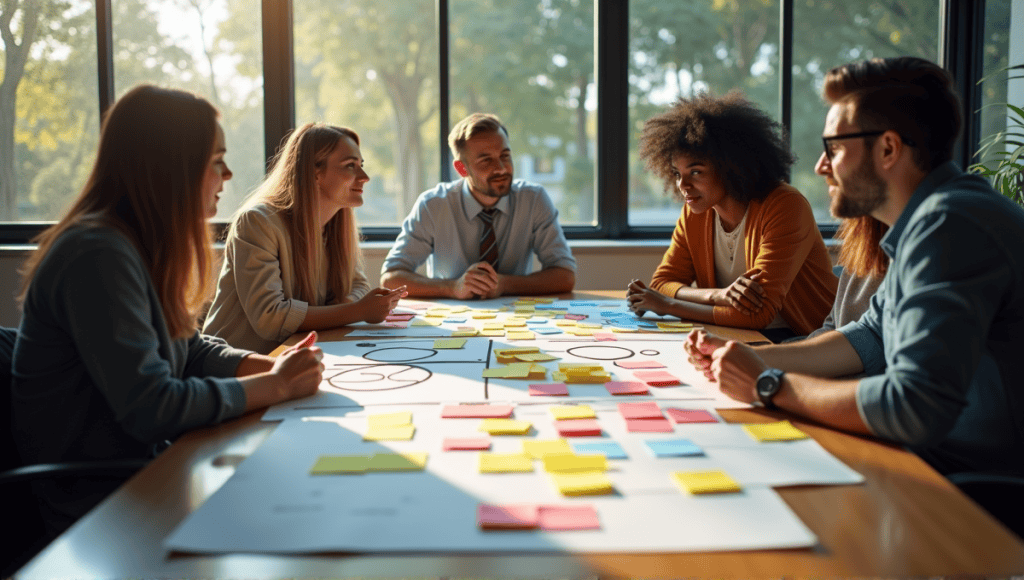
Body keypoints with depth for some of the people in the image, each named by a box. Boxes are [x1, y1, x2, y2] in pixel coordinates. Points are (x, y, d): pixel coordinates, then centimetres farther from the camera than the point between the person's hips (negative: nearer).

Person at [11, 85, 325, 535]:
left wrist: (271, 365, -4)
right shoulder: (99, 256, -24)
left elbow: (191, 351, 13)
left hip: (143, 465, 9)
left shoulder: (145, 246, 8)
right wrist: (274, 386, -18)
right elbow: (150, 408, -28)